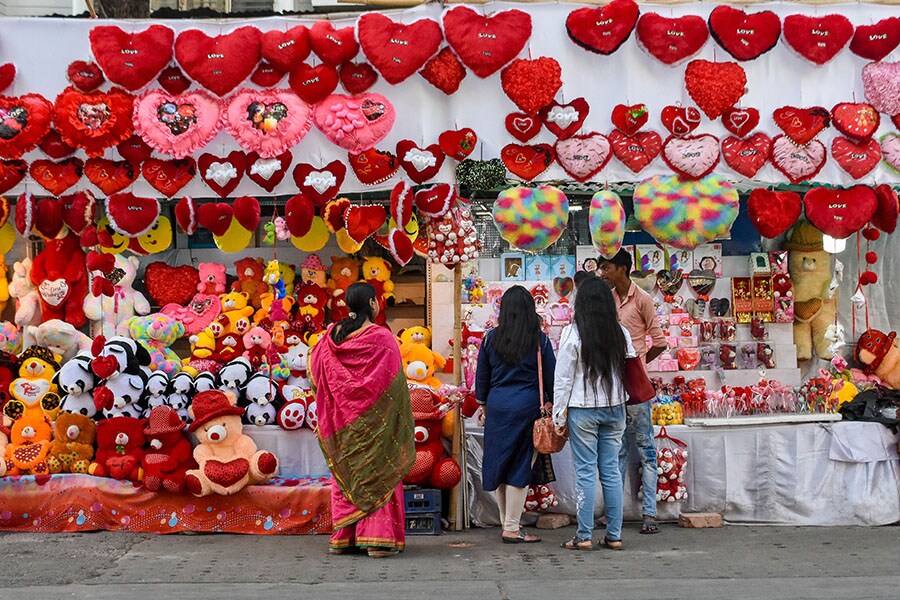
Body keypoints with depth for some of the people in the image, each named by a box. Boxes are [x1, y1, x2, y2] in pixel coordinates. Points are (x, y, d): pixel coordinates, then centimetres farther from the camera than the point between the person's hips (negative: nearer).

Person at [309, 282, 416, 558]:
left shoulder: (333, 336, 1)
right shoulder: (382, 338, -13)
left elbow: (315, 371, 11)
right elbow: (395, 383, -10)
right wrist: (402, 419, -1)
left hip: (343, 421, 5)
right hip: (374, 421, -4)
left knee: (346, 476, 12)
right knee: (378, 474, 1)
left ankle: (342, 537, 13)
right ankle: (378, 539, -3)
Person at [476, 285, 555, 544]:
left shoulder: (491, 338, 2)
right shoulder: (539, 339, -5)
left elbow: (482, 376, 10)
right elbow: (551, 376, 1)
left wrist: (483, 405, 23)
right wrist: (553, 405, 15)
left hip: (498, 406, 3)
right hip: (528, 407, -3)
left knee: (501, 464, 14)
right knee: (521, 466, 1)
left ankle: (506, 522, 25)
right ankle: (511, 529, 2)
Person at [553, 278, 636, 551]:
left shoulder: (573, 333, -9)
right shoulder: (621, 333, 3)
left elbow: (563, 379, -7)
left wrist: (558, 415, -2)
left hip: (583, 410, -4)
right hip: (615, 409, 4)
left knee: (585, 472, 1)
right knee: (611, 471, 8)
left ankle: (584, 536, 3)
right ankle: (614, 535, 11)